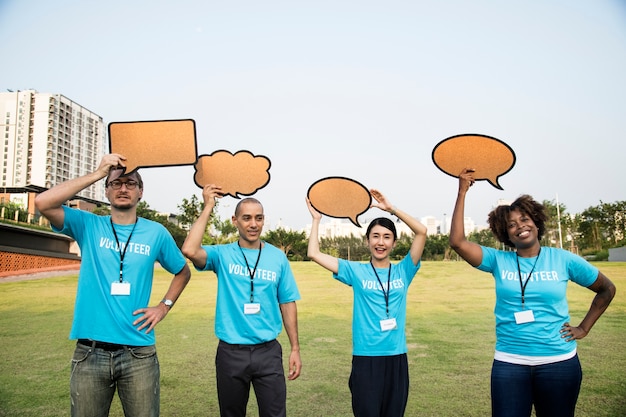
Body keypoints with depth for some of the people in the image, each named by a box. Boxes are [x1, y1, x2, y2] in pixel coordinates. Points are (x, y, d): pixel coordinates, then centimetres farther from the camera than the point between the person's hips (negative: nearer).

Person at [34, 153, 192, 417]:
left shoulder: (156, 233, 4)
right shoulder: (88, 226, 1)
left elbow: (183, 271, 17)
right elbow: (43, 203, -16)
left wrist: (164, 306, 4)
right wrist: (98, 174, -15)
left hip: (139, 353, 1)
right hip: (89, 352, 0)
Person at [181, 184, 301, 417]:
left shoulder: (278, 257, 1)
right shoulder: (223, 254, -3)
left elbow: (287, 303, 5)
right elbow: (190, 250, -24)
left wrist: (295, 348, 3)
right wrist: (208, 207, -16)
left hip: (268, 351, 1)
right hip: (231, 352, 0)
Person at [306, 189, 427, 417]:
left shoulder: (403, 271, 4)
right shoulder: (356, 271, 1)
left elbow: (421, 231, -6)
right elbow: (314, 254, -3)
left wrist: (391, 208, -8)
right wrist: (316, 219, 2)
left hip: (396, 357, 2)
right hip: (366, 358, -2)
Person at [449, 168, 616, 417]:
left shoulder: (563, 260, 0)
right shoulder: (498, 260, -2)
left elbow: (607, 289, 12)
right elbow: (457, 241, -15)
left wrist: (584, 328, 5)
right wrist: (462, 193, -15)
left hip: (559, 362, 1)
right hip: (509, 363, 0)